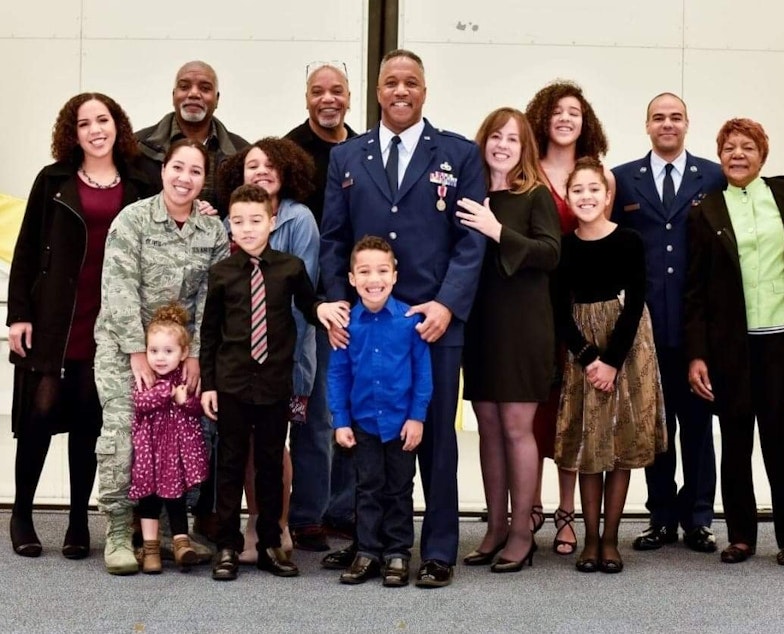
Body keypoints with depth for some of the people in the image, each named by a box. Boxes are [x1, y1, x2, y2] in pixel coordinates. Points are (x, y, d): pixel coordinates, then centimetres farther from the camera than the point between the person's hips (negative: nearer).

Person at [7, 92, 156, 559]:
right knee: (42, 408, -3)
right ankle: (22, 512, 13)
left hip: (109, 322, 1)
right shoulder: (53, 181, 5)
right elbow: (27, 251, 3)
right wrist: (19, 314, -3)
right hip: (53, 318, -1)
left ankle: (79, 520, 15)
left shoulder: (140, 187, 6)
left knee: (90, 418, 5)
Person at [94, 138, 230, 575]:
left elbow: (211, 298, 0)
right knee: (121, 431, -11)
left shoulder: (214, 231, 3)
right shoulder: (133, 219, -6)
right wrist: (138, 352, -15)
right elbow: (120, 290, -11)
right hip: (124, 344, -3)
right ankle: (118, 533, -4)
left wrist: (195, 354, -8)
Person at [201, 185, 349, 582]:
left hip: (276, 382, 1)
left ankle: (270, 545, 21)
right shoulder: (221, 273, -1)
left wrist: (321, 309, -9)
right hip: (231, 383, 0)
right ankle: (227, 546, 14)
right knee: (230, 464, 5)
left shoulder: (291, 268, -2)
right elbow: (209, 332, 3)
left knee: (271, 464, 10)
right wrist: (207, 383, 1)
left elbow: (307, 306, 14)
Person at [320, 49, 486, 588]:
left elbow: (471, 239, -1)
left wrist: (447, 305, -12)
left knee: (436, 437, 4)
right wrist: (336, 306, -3)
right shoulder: (346, 157, 12)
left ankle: (439, 552, 13)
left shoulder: (460, 154, 5)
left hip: (434, 319, -2)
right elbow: (333, 239, 10)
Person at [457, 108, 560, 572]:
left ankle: (521, 533, 7)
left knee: (517, 428, -2)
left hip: (522, 326, -4)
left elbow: (550, 254, -13)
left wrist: (498, 232, -22)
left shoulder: (536, 195, -2)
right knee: (489, 428, 9)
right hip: (479, 325, 4)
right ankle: (496, 529, 18)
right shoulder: (471, 196, 8)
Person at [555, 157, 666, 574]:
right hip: (582, 354, 2)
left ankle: (610, 538, 9)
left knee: (622, 442, 1)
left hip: (627, 348, -1)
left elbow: (634, 305, -9)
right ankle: (590, 538, 10)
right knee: (587, 444, 3)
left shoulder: (628, 242, -6)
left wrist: (612, 362, -15)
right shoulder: (563, 247, -1)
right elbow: (562, 313, -1)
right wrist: (588, 358, -13)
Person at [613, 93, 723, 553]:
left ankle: (698, 519, 15)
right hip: (645, 321, 1)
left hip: (698, 320, -1)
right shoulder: (624, 178, 8)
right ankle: (662, 518, 17)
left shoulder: (714, 177, 5)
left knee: (697, 420, 6)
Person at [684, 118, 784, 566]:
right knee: (735, 443, 7)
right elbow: (696, 291, 2)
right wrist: (696, 355, -3)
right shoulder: (706, 213, 4)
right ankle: (741, 535, 17)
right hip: (731, 345, 0)